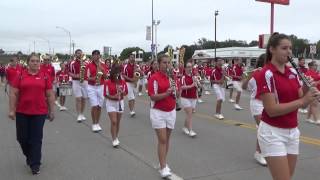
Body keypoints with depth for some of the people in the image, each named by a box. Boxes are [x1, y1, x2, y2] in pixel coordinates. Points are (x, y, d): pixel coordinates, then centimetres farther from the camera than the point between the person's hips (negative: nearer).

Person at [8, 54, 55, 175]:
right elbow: (13, 94, 1)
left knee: (36, 139, 1)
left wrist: (51, 111, 3)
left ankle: (35, 164, 12)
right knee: (22, 137, 10)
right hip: (22, 112, 2)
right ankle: (29, 156, 37)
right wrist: (12, 110, -4)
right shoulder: (20, 76, 1)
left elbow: (50, 95, 4)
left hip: (39, 112, -1)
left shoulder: (45, 77, 1)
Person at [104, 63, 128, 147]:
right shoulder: (107, 82, -11)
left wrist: (122, 92, -14)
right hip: (111, 103, -3)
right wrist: (113, 97, -25)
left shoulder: (123, 82, -1)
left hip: (120, 103, 4)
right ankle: (114, 140, -3)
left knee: (118, 122, 11)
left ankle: (116, 137, 28)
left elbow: (126, 92, 7)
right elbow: (106, 95, -10)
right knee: (113, 122, -10)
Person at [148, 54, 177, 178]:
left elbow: (176, 93, 12)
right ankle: (163, 168, 0)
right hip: (158, 112, -5)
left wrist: (175, 92, -10)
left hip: (171, 112, 6)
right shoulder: (154, 78, -12)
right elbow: (153, 97, -17)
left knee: (167, 139, 13)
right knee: (162, 140, -6)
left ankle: (164, 163, 27)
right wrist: (166, 93, -28)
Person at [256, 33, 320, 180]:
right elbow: (272, 110, -21)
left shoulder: (293, 72, 7)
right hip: (273, 133, -7)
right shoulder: (266, 74, -15)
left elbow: (301, 103, 8)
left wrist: (308, 93, -12)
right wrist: (303, 100, -23)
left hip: (293, 132, 7)